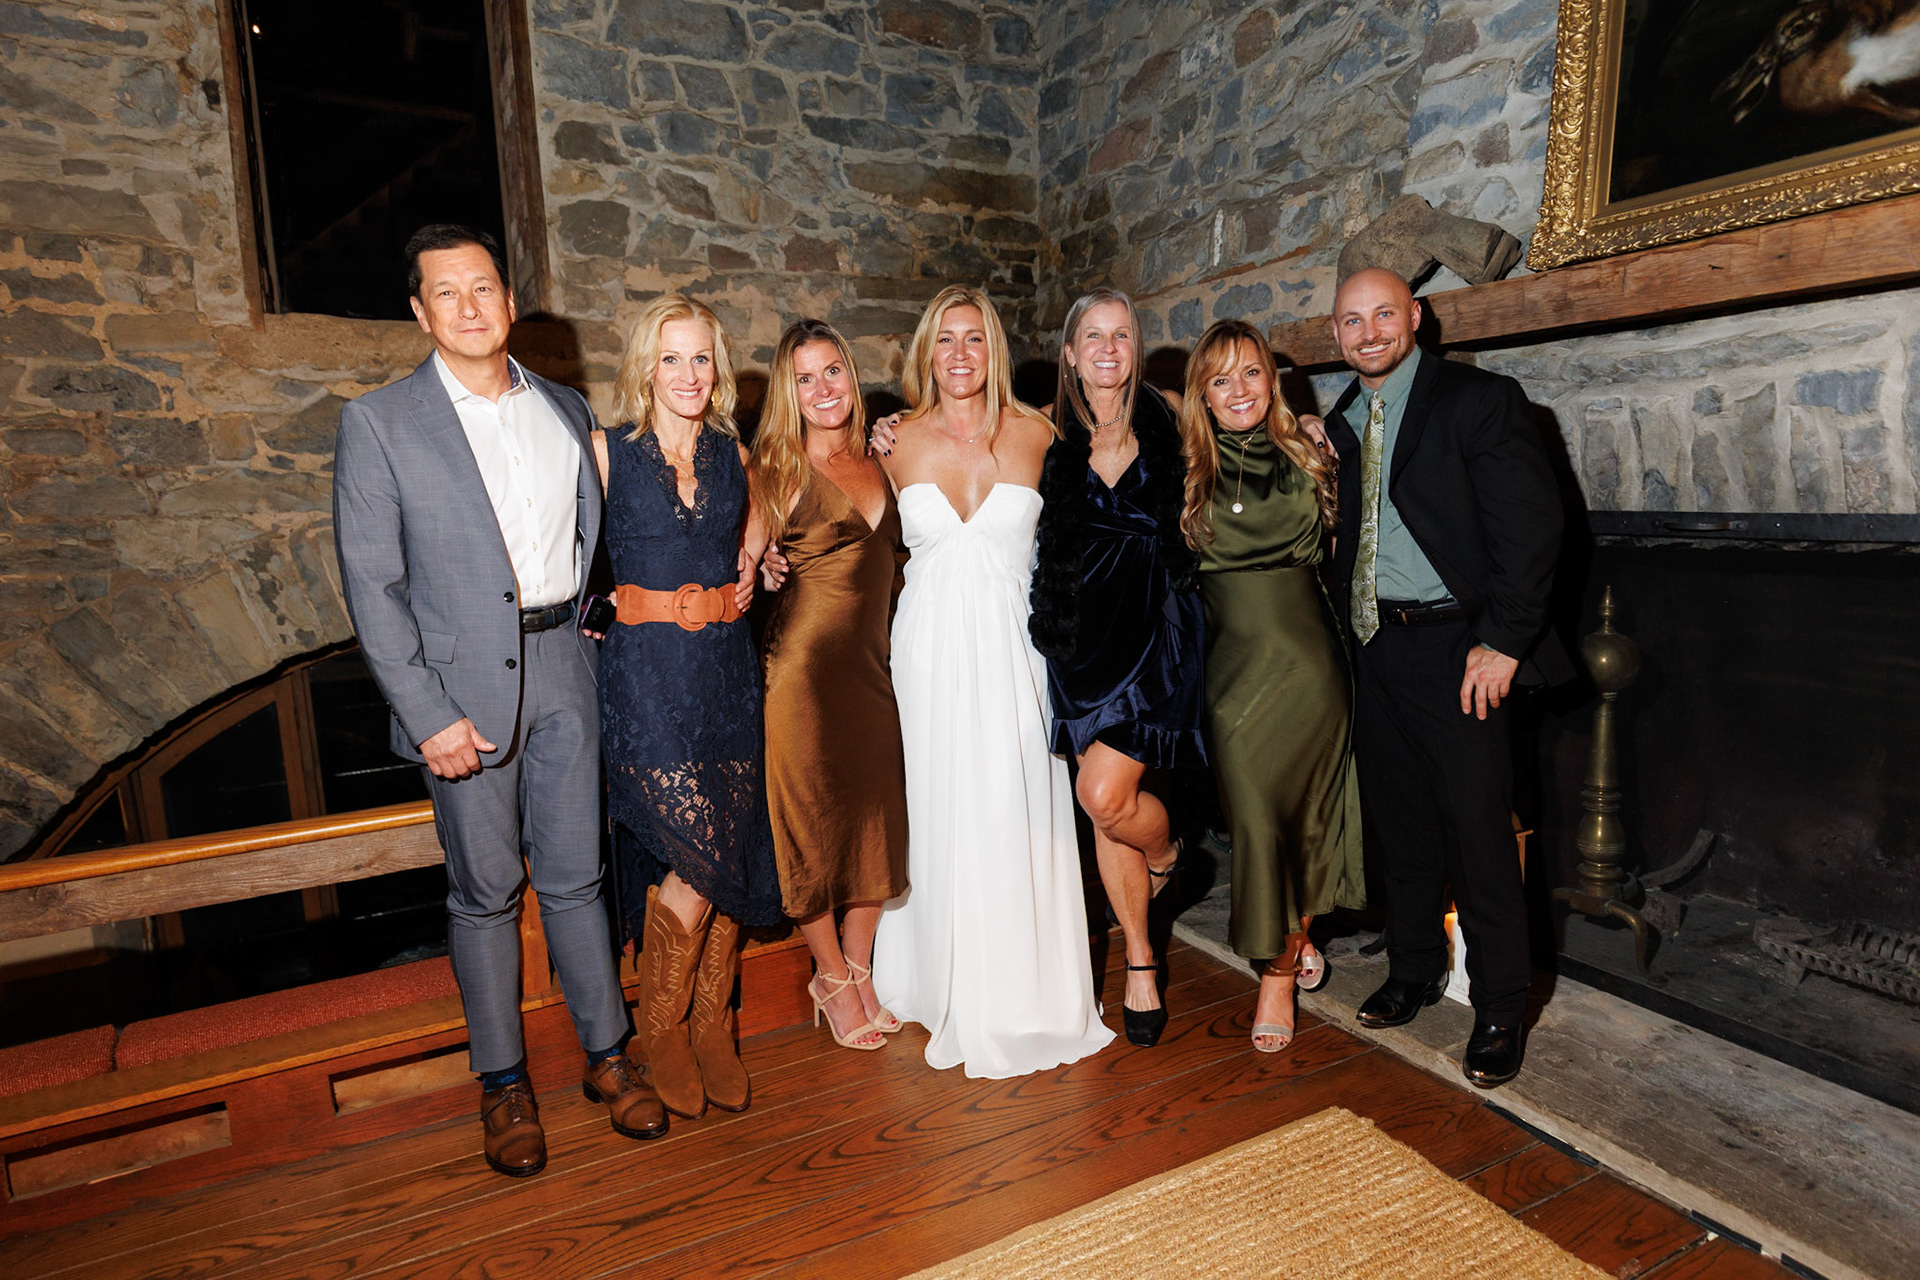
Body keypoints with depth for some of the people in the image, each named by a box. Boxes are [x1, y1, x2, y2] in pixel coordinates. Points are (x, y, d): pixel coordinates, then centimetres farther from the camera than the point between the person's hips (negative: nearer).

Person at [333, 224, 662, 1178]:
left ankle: (606, 1054, 27)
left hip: (564, 671, 3)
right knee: (484, 891, 8)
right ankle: (502, 1081, 27)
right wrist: (429, 714, -12)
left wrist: (589, 627, 7)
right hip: (463, 687, -3)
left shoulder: (566, 409, 9)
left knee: (574, 875, 11)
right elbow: (371, 585, -7)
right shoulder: (378, 423, -3)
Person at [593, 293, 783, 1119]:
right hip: (646, 671, -4)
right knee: (695, 859, -9)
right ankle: (661, 1028, 18)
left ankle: (713, 1029, 26)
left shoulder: (733, 455, 9)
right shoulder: (608, 452, -1)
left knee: (731, 859, 7)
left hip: (726, 665, 4)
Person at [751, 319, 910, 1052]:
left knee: (875, 821, 10)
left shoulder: (875, 463, 11)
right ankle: (832, 980, 25)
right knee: (813, 823, 5)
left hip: (870, 664, 6)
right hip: (804, 667, -5)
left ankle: (860, 970, 30)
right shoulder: (781, 467, -5)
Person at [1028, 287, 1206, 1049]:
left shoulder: (1168, 419, 3)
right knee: (1104, 805, 8)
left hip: (1154, 626, -2)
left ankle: (1165, 851, 24)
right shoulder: (1049, 433, 3)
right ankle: (1139, 960, 29)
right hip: (1083, 632, 2)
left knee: (1104, 793, -14)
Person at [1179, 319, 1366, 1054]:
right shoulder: (1186, 468, 3)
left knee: (1300, 811, 4)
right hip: (1233, 659, -1)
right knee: (1253, 813, 0)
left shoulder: (1305, 454, 7)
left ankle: (1278, 971, 20)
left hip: (1306, 655, 1)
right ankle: (1291, 942, 24)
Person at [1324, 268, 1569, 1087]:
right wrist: (1349, 632, 4)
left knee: (1479, 831, 1)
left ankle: (1498, 1011, 18)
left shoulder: (1479, 400, -5)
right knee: (1399, 827, 15)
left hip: (1453, 649, -5)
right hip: (1372, 651, 6)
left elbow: (1530, 528, -12)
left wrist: (1502, 642, -16)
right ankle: (1413, 971, 32)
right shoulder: (1339, 423, 13)